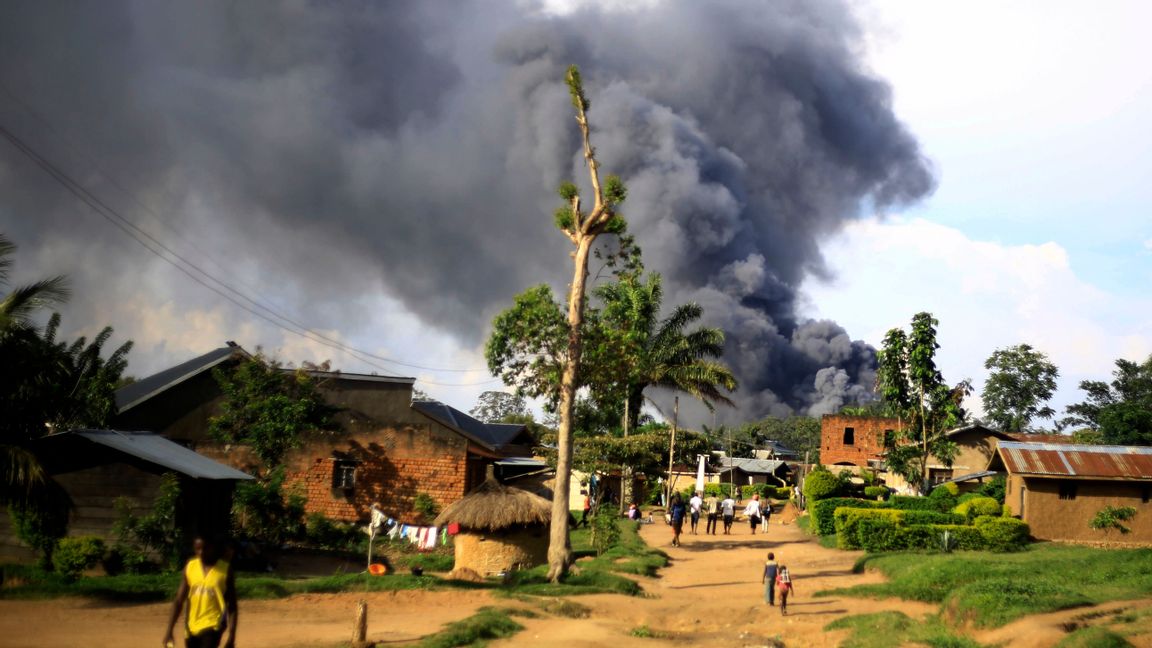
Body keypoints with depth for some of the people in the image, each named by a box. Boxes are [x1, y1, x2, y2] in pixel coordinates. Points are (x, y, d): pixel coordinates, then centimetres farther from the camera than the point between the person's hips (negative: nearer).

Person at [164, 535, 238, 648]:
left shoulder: (225, 570, -6)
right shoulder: (190, 567, 2)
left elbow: (232, 606, -2)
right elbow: (179, 601, 4)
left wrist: (231, 636, -7)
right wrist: (169, 630, -3)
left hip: (213, 626, -5)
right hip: (192, 627, 5)